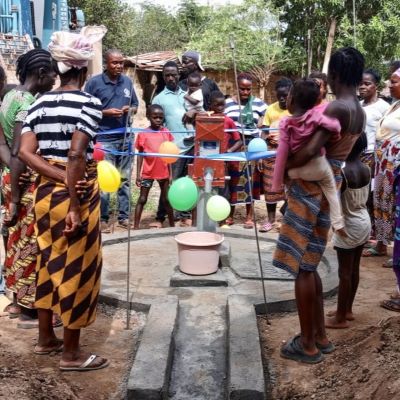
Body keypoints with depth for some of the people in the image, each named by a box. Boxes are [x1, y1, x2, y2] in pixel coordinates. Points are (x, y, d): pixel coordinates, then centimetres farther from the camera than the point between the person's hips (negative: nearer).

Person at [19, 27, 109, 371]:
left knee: (49, 262, 19)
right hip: (77, 194, -7)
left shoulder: (39, 103, 7)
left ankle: (46, 339, 34)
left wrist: (60, 178, -9)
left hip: (46, 192, 7)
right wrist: (75, 206, -20)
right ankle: (71, 353, 16)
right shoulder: (89, 103, -13)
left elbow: (26, 152, -4)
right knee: (76, 269, 4)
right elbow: (76, 155, -23)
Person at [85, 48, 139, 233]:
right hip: (104, 139, -4)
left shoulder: (127, 81, 9)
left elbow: (135, 105, 18)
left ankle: (124, 217, 20)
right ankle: (103, 219, 8)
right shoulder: (94, 82, -5)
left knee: (124, 179, 11)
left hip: (125, 138, 5)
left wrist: (129, 109, -5)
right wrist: (106, 112, -16)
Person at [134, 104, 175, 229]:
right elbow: (140, 155, -1)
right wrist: (138, 174, -4)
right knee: (142, 199, 5)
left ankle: (172, 225, 26)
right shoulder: (143, 134, -5)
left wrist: (171, 173, 3)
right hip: (147, 172, -2)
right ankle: (136, 226, 10)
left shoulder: (167, 133, 0)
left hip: (164, 172, 2)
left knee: (166, 199, 14)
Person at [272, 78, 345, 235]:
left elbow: (282, 153, -12)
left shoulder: (285, 123, -12)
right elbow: (334, 125, -30)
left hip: (294, 170, 0)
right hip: (318, 166, 0)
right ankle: (338, 223, 19)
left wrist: (277, 183, -7)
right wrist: (334, 137, -6)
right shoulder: (315, 115, -12)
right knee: (331, 189, 22)